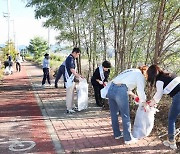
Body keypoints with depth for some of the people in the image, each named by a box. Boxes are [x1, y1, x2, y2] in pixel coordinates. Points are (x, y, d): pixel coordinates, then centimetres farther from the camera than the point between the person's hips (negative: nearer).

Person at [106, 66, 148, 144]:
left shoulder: (131, 71, 29)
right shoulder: (140, 75, 7)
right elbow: (141, 91, 3)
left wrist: (134, 95, 44)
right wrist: (144, 103, 18)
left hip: (111, 89, 8)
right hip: (120, 91, -8)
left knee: (114, 114, 18)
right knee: (125, 116, 5)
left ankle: (117, 134, 33)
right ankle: (128, 138, 15)